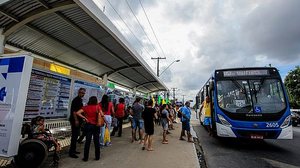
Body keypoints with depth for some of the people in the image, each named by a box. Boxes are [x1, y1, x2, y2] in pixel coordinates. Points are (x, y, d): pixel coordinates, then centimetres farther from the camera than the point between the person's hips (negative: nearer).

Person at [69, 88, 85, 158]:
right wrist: (76, 120, -23)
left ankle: (73, 150, 26)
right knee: (74, 136, -6)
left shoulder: (80, 100, 14)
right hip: (75, 120, -10)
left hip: (78, 120, 10)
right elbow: (73, 111, -20)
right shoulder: (76, 100, -14)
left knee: (76, 135, 15)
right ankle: (71, 152, 2)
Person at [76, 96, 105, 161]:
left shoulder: (86, 107, -1)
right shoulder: (97, 106, -7)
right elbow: (102, 115, -18)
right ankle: (97, 157, 20)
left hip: (88, 125, 1)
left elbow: (77, 113, -10)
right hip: (96, 126, -1)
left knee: (87, 141, 9)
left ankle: (86, 158, 18)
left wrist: (84, 118, -6)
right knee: (96, 141, 10)